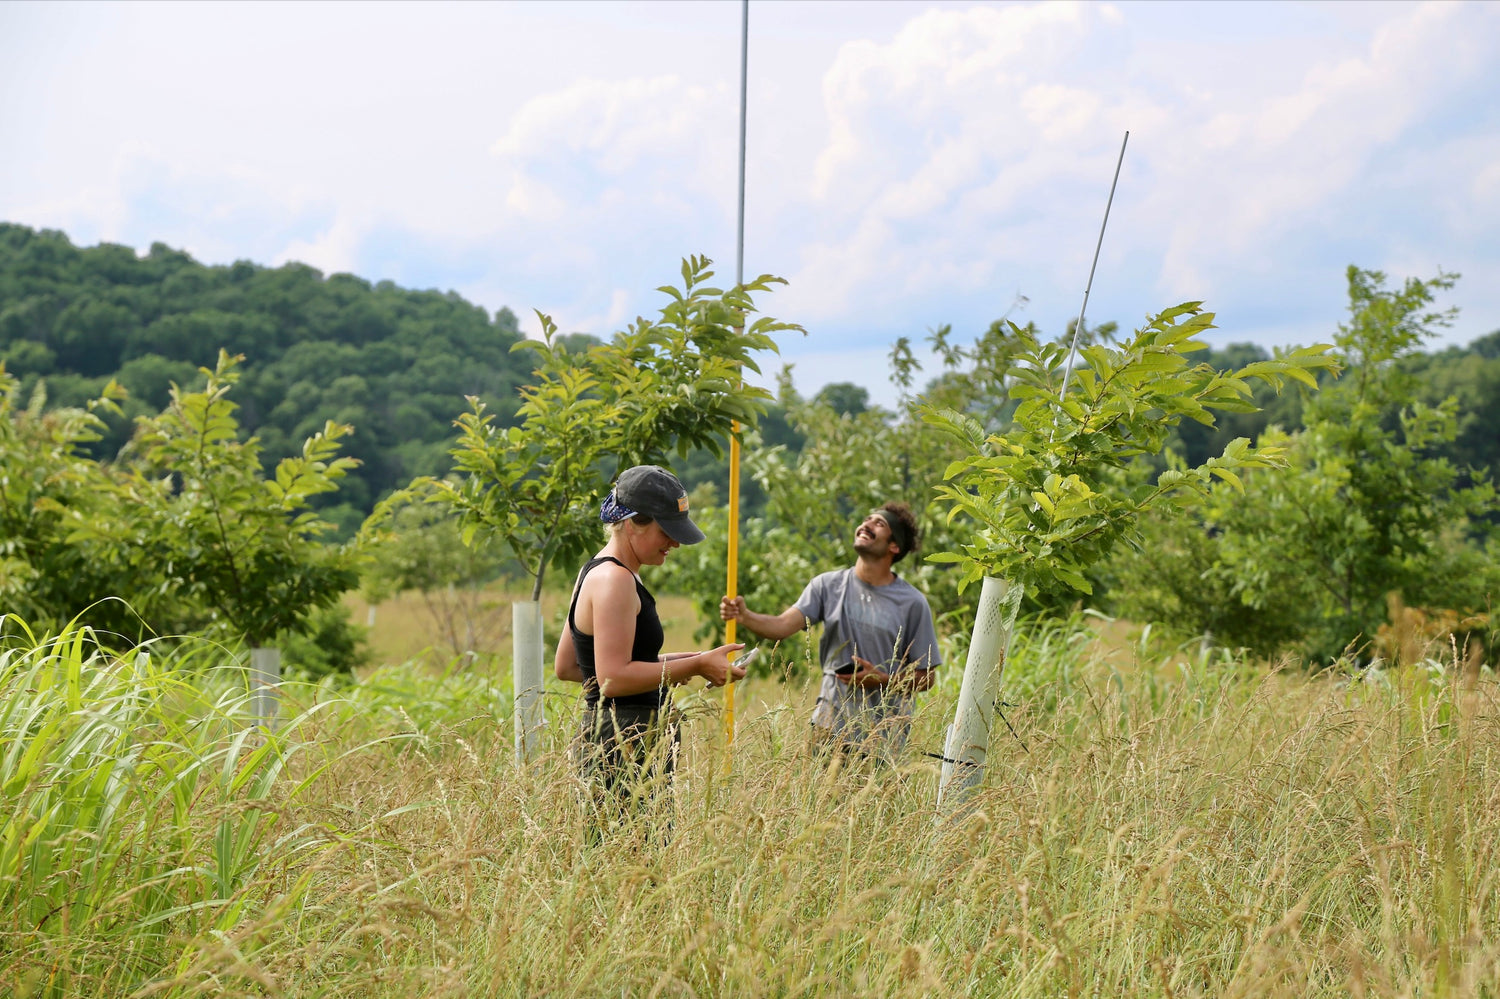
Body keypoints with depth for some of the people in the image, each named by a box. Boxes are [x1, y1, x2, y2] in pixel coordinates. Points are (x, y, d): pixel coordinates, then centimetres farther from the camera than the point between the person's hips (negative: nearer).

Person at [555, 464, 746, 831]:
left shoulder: (596, 573, 18)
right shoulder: (614, 581, -13)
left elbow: (566, 666, 23)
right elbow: (613, 678, -20)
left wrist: (666, 664, 19)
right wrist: (695, 666, -14)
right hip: (625, 751, -10)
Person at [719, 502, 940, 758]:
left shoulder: (913, 603, -3)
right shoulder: (828, 585, 2)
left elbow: (925, 677, 0)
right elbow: (782, 625, -10)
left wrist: (882, 680, -16)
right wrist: (744, 616, -29)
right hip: (830, 725, 2)